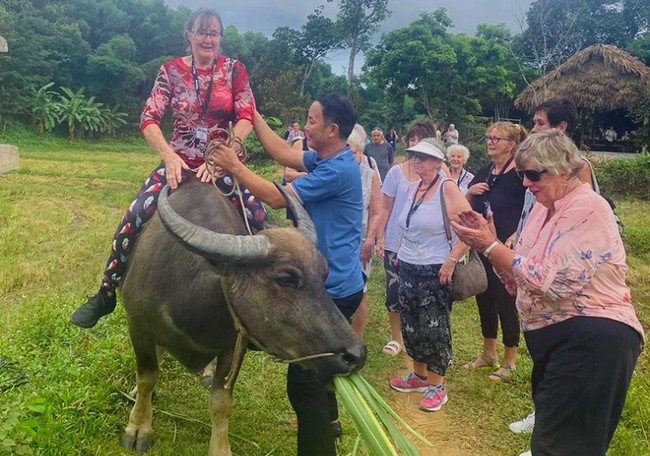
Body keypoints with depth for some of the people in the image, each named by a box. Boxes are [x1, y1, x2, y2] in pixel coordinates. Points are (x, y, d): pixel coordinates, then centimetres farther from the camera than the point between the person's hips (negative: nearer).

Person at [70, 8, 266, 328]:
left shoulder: (234, 70, 1)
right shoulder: (171, 70, 3)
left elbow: (246, 118, -10)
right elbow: (148, 120, -4)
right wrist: (168, 155, -22)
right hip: (179, 161, 1)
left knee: (261, 225, -16)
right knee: (133, 219, -14)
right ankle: (105, 296, 4)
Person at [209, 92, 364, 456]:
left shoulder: (338, 170, -23)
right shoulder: (325, 158, 7)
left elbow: (276, 197, -21)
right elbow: (283, 153, 15)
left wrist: (236, 167, -10)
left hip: (334, 289, -11)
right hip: (332, 282, 11)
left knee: (303, 378, -5)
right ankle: (327, 422, 48)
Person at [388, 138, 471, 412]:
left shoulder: (447, 188, -14)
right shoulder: (412, 188, 8)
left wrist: (451, 261, -21)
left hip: (435, 272, -7)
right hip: (407, 268, 7)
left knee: (433, 328, 1)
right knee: (410, 325, 15)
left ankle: (437, 386, 15)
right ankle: (419, 375, 32)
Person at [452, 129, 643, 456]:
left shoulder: (587, 208, -19)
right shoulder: (544, 208, 9)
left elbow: (551, 282, -26)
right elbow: (521, 278, 9)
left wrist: (490, 246, -20)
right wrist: (486, 241, -6)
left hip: (592, 340, -9)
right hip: (555, 337, 10)